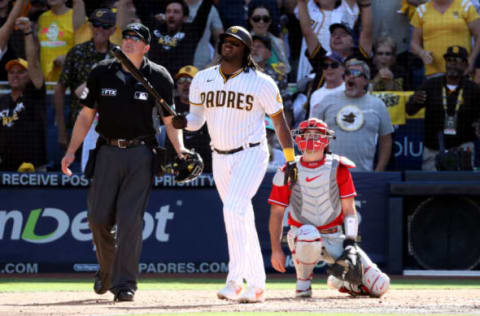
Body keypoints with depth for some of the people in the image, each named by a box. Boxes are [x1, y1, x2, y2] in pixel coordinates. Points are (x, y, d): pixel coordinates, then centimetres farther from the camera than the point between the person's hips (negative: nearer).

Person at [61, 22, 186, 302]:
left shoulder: (158, 77, -1)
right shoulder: (102, 73, 4)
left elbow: (170, 120, 4)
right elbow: (86, 115, 9)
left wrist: (180, 148, -12)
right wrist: (72, 151, 2)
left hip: (141, 155, -2)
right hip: (108, 151, 2)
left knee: (131, 219, -11)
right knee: (99, 217, 0)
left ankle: (125, 284, -7)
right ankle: (107, 269, 28)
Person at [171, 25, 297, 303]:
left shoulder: (261, 83, -9)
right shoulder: (202, 80, 4)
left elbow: (279, 121, -2)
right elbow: (197, 118, 9)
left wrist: (290, 160, -3)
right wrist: (184, 122, -15)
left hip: (251, 154, -6)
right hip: (220, 158, 6)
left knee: (234, 210, -23)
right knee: (243, 220, 13)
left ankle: (235, 281, -24)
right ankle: (257, 285, 23)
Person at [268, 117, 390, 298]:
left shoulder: (338, 168, 2)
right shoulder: (288, 173, 0)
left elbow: (349, 210, 1)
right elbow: (276, 213, 2)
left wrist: (350, 243, -12)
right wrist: (276, 249, -7)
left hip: (335, 238, 2)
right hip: (301, 234, -2)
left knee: (379, 286, -12)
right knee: (309, 236, -43)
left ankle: (340, 281, 20)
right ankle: (303, 282, -14)